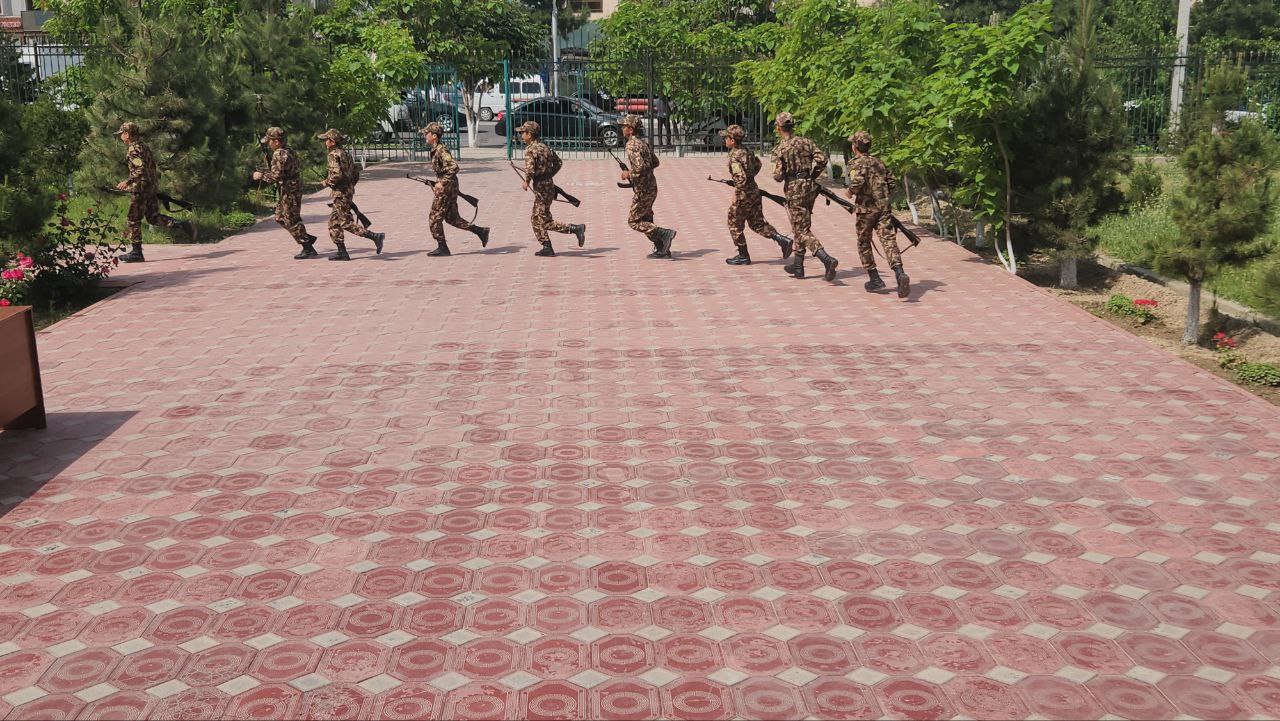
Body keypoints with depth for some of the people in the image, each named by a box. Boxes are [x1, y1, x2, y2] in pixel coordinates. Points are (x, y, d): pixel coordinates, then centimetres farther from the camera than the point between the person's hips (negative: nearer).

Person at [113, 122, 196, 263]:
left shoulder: (133, 149, -15)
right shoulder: (143, 146, 14)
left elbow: (141, 170, -27)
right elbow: (153, 167, 19)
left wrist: (127, 182, -25)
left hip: (140, 189, -9)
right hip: (151, 188, 9)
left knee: (132, 220, 1)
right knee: (153, 218, 12)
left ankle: (137, 253, 5)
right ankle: (184, 225, -1)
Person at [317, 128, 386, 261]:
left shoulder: (334, 155, -13)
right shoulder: (345, 154, 15)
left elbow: (337, 174, -25)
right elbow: (356, 175, 17)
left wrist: (326, 183, -10)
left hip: (341, 193, -10)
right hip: (349, 190, 10)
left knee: (346, 223, -8)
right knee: (333, 222, 13)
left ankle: (375, 236, -13)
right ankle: (342, 252, 12)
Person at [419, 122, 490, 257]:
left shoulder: (441, 150, -17)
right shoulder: (436, 150, 13)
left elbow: (454, 167, -26)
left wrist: (443, 183, -24)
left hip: (446, 187, -10)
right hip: (448, 187, 10)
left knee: (435, 217, -2)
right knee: (452, 218, 13)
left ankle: (442, 248, 5)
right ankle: (481, 231, 15)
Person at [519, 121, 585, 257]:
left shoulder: (530, 150, -14)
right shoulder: (543, 146, 13)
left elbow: (530, 169, -26)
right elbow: (558, 162, 20)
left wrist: (527, 182, -8)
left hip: (541, 187, -9)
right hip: (549, 184, 9)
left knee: (546, 221, -5)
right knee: (536, 219, 14)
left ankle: (575, 228, -10)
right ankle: (547, 248, 12)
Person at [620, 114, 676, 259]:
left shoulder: (632, 145, -18)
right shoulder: (643, 143, 11)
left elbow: (640, 168, -29)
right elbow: (655, 162, 21)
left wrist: (628, 174, -12)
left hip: (643, 190, -9)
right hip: (651, 188, 9)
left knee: (633, 221, -1)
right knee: (646, 220, 18)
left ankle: (665, 233, -10)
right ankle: (662, 249, 18)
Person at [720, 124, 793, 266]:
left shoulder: (734, 157, -21)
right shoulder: (746, 152, 7)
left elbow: (741, 178, -30)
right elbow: (758, 164, 24)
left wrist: (736, 194, -20)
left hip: (743, 195, -9)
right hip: (755, 191, 9)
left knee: (735, 225, 8)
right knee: (758, 223, 16)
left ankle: (743, 256, 15)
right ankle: (783, 240, 3)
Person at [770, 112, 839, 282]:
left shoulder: (780, 149, -8)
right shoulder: (806, 142, 6)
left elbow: (778, 176, -14)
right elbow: (822, 159, -4)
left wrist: (777, 175, 9)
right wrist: (812, 176, 8)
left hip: (794, 190, -6)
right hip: (810, 188, 6)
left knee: (803, 231, -6)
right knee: (800, 227, 19)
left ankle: (827, 260, -25)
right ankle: (797, 265, 26)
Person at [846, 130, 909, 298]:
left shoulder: (857, 163, -4)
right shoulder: (879, 162, 17)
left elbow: (858, 181, -23)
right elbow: (891, 181, 17)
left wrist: (850, 192, -6)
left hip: (866, 209, -5)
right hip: (884, 208, 5)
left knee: (864, 244, 13)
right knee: (889, 241, -6)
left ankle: (874, 279, 14)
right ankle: (900, 274, -27)